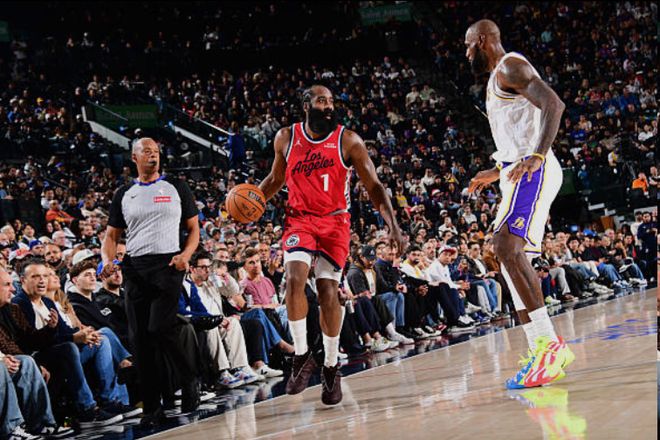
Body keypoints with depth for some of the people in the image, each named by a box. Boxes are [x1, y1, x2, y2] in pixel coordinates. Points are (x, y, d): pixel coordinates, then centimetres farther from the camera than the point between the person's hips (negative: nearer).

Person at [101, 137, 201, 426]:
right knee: (140, 338, 0)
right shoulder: (124, 194, 14)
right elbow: (112, 234, 16)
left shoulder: (176, 188, 8)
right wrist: (107, 260, -4)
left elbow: (193, 228, 10)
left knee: (160, 329, -18)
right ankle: (152, 407, 6)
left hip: (167, 264, -3)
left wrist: (186, 255, -9)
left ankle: (190, 379, 7)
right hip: (134, 268, 3)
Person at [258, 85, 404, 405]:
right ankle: (302, 357, -8)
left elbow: (373, 186, -5)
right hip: (299, 219, 1)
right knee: (294, 279, -22)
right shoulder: (286, 138, 0)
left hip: (335, 222, -1)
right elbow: (276, 179, 17)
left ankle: (331, 367, 10)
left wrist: (392, 224, -17)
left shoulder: (348, 141, -7)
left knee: (328, 293, -7)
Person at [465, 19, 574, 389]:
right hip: (520, 173, 11)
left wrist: (536, 157, -33)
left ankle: (552, 345, -26)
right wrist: (496, 173, 37)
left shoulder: (509, 67, -5)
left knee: (507, 246, -23)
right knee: (511, 257, 8)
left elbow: (553, 103, -21)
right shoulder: (500, 77, 27)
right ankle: (541, 354, 8)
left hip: (533, 172, -11)